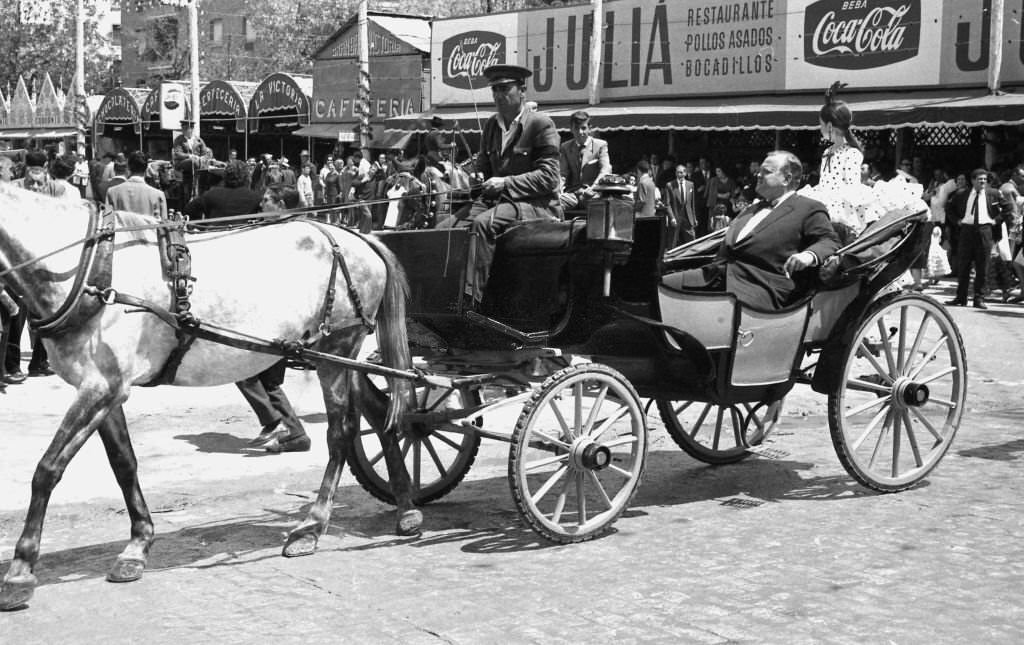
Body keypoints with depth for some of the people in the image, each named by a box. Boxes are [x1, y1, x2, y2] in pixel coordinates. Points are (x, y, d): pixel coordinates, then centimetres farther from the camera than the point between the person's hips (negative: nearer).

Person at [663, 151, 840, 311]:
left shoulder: (809, 209, 7)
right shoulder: (754, 208, 32)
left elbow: (830, 241, -2)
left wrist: (809, 255, -21)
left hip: (763, 284, -8)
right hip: (721, 272, 8)